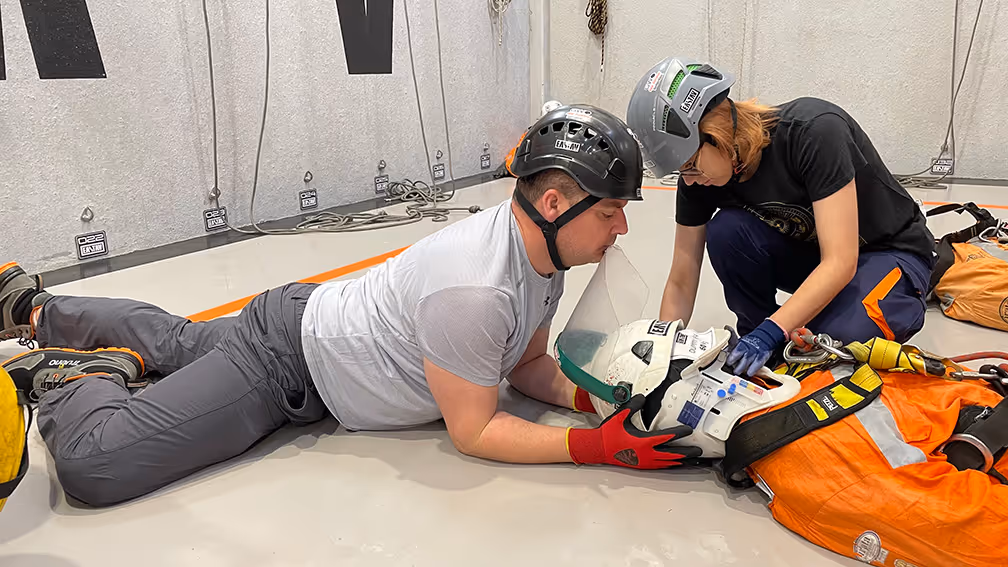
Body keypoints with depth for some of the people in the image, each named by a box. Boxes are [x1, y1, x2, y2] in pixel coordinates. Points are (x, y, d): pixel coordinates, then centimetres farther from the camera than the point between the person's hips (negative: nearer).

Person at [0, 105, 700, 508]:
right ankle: (76, 376, 16)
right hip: (288, 366, -8)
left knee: (175, 340, 29)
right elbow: (472, 432, -26)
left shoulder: (545, 252, -7)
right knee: (93, 464, -16)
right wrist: (597, 447, -27)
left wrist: (595, 396, -13)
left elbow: (528, 366, 3)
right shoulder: (473, 289, -37)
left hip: (319, 317, 8)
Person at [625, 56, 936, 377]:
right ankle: (758, 343, -4)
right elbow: (681, 283, -9)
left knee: (843, 336, -35)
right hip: (807, 253, 5)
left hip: (890, 252, -4)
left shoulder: (814, 130, -32)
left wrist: (771, 332, -43)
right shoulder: (699, 178, -15)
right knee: (726, 230, -25)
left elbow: (840, 262, -35)